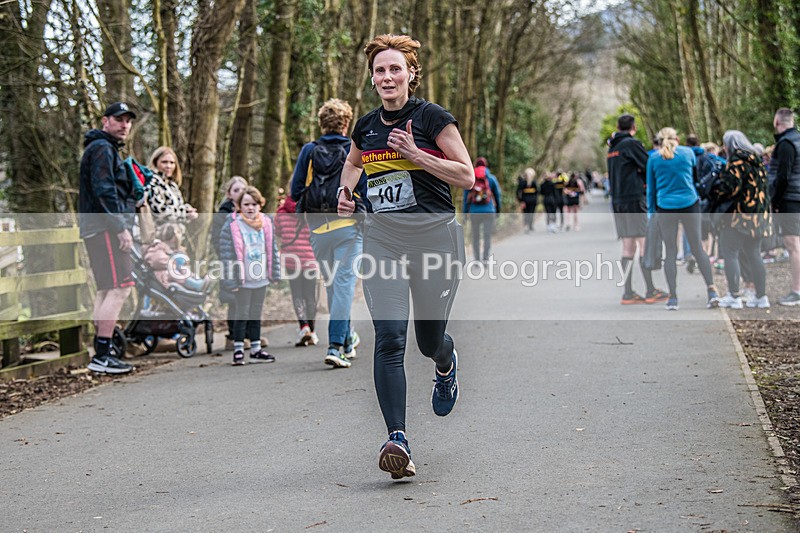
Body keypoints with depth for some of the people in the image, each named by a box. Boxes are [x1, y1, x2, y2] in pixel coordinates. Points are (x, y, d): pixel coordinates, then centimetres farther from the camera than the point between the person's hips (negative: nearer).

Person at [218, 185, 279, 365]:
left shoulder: (266, 223, 6)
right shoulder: (231, 226, -11)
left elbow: (273, 250, 14)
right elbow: (227, 254, -12)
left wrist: (275, 273, 10)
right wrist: (231, 280, -15)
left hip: (261, 278, 5)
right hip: (243, 279, -5)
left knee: (256, 314, 13)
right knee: (242, 314, 1)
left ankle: (256, 349, 20)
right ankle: (238, 350, 9)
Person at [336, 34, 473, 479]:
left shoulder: (432, 118, -5)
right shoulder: (366, 126, 9)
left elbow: (467, 176, -7)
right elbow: (353, 162, 31)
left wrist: (414, 152, -15)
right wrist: (346, 193, 10)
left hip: (435, 236, -3)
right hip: (383, 239, 3)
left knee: (430, 339, 9)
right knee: (390, 337, -14)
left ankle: (448, 364, 49)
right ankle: (398, 441, -18)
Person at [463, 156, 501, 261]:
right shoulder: (491, 178, 2)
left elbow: (466, 197, 4)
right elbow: (497, 195, 7)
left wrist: (465, 213, 9)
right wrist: (498, 210, 17)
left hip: (474, 212, 1)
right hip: (489, 211, -1)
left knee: (475, 237, 9)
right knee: (487, 236, 0)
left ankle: (477, 260, 7)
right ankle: (485, 259, -9)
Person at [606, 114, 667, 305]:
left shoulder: (612, 148, 17)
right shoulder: (632, 144, -7)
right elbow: (650, 167, -10)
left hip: (617, 201, 8)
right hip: (634, 199, -8)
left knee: (628, 247, 8)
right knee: (645, 244, -5)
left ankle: (628, 293, 6)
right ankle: (651, 291, -5)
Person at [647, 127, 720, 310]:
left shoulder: (654, 158, 2)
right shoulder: (687, 153, 3)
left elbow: (650, 188, 7)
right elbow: (697, 174, 20)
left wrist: (650, 212, 13)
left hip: (665, 208, 0)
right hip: (689, 205, 0)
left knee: (670, 253, 5)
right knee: (698, 249, 8)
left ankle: (673, 298, 3)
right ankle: (712, 290, 1)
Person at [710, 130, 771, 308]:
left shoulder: (736, 161, -11)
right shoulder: (757, 160, 14)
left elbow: (728, 185, -20)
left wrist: (715, 192, -5)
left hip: (740, 213, -8)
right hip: (759, 214, 8)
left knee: (730, 254, -3)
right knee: (753, 255, 14)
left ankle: (734, 296, -6)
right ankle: (761, 296, 14)